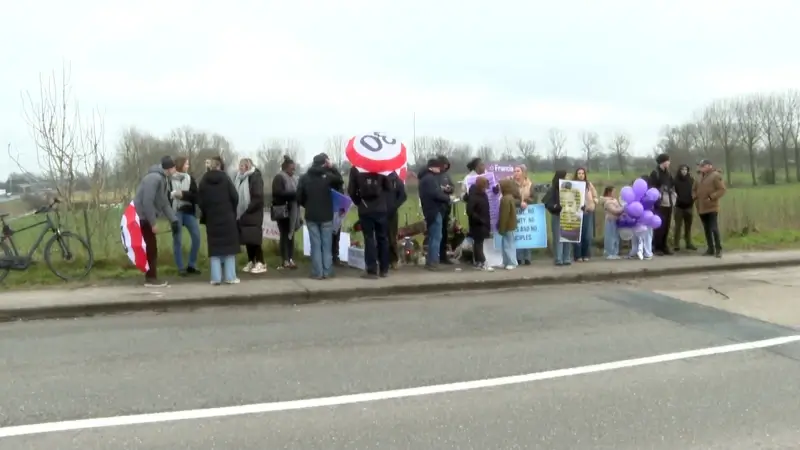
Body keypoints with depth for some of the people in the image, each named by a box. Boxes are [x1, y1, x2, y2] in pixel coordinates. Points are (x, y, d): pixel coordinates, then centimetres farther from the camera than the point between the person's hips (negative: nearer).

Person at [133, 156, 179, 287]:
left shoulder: (163, 179, 11)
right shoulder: (154, 178, -20)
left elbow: (164, 202, 13)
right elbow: (147, 202, -25)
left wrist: (173, 220, 5)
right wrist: (153, 223, -21)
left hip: (147, 217, 9)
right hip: (142, 217, -9)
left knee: (152, 248, 11)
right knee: (151, 248, -5)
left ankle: (152, 277, 16)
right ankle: (151, 279, 1)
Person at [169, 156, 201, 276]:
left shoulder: (190, 178, 9)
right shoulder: (169, 179, 0)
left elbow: (196, 196, 1)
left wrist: (183, 194, -13)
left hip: (189, 211, 4)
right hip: (175, 212, -3)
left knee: (196, 237, 0)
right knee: (177, 240, 1)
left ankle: (191, 265, 13)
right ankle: (181, 267, 10)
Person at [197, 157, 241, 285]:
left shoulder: (204, 181, 4)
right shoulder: (225, 178, -2)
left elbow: (200, 201, 0)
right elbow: (235, 197, -6)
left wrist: (206, 215, 11)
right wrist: (232, 212, 9)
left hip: (211, 218, 2)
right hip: (227, 217, -2)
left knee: (214, 247, 4)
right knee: (229, 246, 4)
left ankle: (216, 278, 0)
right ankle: (230, 277, 2)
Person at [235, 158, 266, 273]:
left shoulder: (255, 177, -9)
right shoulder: (241, 178, 14)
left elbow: (258, 197, -17)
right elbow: (238, 195, 18)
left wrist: (247, 211, -16)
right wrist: (238, 211, 5)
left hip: (253, 214, -7)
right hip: (243, 214, 7)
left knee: (254, 238, -8)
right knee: (247, 239, 8)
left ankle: (260, 263, -3)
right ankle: (251, 261, 15)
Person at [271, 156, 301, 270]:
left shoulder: (293, 179, 16)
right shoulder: (279, 178, -7)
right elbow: (279, 193, -20)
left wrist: (298, 195, 4)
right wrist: (295, 194, -18)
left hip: (292, 211, 7)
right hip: (282, 211, -7)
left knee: (291, 235, 6)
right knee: (285, 235, -4)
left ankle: (290, 259, 9)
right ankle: (285, 261, -1)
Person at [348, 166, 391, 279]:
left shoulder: (355, 169, -4)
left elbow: (351, 190, -4)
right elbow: (388, 187, 1)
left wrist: (359, 202, 8)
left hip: (365, 210, -1)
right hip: (381, 209, 1)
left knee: (369, 239, 2)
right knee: (383, 238, 11)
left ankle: (372, 271, 0)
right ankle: (384, 269, 15)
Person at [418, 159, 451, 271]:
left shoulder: (425, 177, 17)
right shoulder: (431, 178, -15)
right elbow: (436, 194, -23)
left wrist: (442, 190, 6)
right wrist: (448, 198, -10)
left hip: (429, 210, 11)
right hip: (434, 210, -11)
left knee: (432, 237, 16)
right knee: (436, 237, -7)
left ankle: (430, 261, 20)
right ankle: (432, 262, -7)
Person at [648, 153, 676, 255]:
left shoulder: (668, 173, 17)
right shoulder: (655, 173, -6)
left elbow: (672, 186, 25)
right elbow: (650, 188, -12)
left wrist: (673, 197, 14)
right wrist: (656, 198, -16)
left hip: (669, 204, 7)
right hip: (659, 204, -7)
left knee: (666, 226, 8)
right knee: (659, 226, -6)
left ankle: (664, 246, 16)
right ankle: (657, 248, 1)